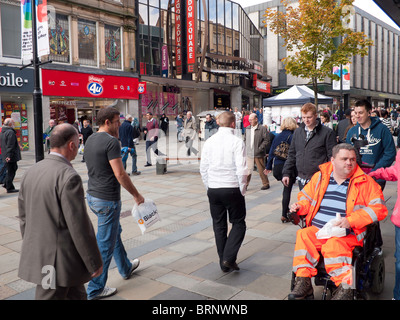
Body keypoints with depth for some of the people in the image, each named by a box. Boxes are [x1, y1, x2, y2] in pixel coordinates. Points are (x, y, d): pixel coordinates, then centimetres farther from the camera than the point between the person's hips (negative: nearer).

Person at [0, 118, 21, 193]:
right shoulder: (10, 132, -19)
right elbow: (10, 146, -23)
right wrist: (9, 156, -24)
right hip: (10, 156, -10)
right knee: (11, 171, -1)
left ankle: (6, 184, 26)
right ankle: (9, 188, 6)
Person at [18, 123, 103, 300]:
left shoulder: (31, 171, 2)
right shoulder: (69, 177, -23)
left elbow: (24, 217, 10)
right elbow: (79, 226, -21)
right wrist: (95, 263, -10)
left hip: (36, 257, 8)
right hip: (58, 262, -8)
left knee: (77, 295, 22)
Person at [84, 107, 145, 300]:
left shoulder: (90, 140, 8)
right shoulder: (111, 141, -19)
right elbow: (120, 174, -20)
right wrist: (136, 195, -12)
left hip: (92, 196, 10)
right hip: (107, 199, -10)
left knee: (114, 232, 27)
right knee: (105, 245, 4)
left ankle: (126, 268, 46)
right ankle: (95, 289, 16)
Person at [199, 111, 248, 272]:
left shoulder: (209, 142, 2)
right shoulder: (237, 142, -11)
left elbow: (203, 168, 5)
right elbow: (241, 170, -15)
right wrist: (242, 190, -2)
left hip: (213, 190, 4)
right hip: (232, 189, -4)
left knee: (219, 225, 14)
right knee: (238, 223, 12)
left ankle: (223, 263, 21)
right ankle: (228, 258, -2)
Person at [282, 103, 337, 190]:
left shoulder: (327, 133, -5)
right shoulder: (297, 132, 11)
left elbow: (332, 157, -6)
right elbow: (292, 154, 15)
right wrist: (286, 173, 9)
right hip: (302, 180, 5)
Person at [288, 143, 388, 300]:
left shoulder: (364, 181, 3)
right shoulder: (320, 176, 13)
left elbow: (379, 208, -4)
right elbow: (306, 197, 25)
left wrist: (351, 220, -15)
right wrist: (300, 206, 0)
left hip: (346, 234, -3)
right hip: (317, 229, 3)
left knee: (333, 245, -33)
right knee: (303, 236, -26)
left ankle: (345, 288, -24)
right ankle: (303, 282, -23)